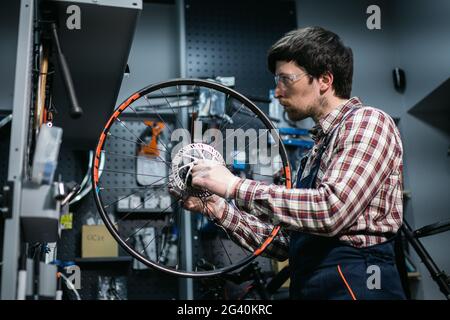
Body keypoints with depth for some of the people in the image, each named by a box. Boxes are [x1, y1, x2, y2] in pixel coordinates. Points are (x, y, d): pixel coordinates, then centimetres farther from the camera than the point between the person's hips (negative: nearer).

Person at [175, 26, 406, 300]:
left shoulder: (367, 122, -5)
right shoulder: (317, 149, 17)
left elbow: (332, 210, -20)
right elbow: (285, 242, 14)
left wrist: (236, 187, -15)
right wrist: (219, 209, 7)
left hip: (352, 286, -6)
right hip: (308, 287, 7)